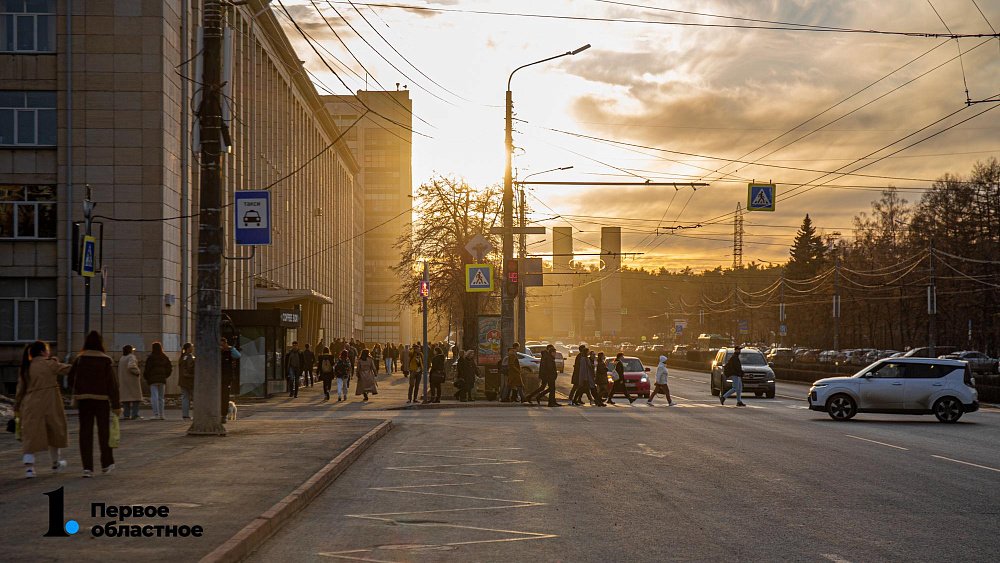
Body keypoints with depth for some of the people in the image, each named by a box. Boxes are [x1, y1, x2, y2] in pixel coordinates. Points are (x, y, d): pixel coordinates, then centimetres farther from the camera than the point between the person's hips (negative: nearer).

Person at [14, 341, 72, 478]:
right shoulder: (49, 364, -8)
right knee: (54, 432, 15)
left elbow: (20, 389, 11)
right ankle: (56, 464, 30)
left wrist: (17, 408, 16)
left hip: (31, 405, 3)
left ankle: (28, 466, -15)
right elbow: (68, 369, -3)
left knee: (30, 435, 3)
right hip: (50, 405, -3)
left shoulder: (25, 368, 8)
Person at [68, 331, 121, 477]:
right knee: (104, 432, 12)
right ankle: (106, 464, 22)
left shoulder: (79, 360, -2)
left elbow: (71, 380, 4)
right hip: (102, 399, -1)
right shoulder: (105, 361, -8)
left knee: (85, 432, 4)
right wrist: (116, 405, -4)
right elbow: (112, 384, -8)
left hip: (83, 400, 1)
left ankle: (87, 467, -2)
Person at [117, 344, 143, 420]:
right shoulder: (131, 357, -11)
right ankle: (134, 414, -10)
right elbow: (131, 366, -28)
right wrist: (138, 371, -14)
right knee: (136, 397, -3)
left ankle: (126, 415, 4)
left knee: (127, 397, 9)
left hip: (123, 381, 8)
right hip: (132, 379, -8)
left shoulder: (122, 358, 14)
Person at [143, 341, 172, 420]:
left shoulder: (150, 358, -8)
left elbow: (147, 369, -7)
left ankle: (156, 415, -13)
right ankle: (161, 415, 11)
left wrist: (145, 377, 9)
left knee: (154, 397, -5)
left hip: (153, 380, -4)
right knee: (161, 398, 11)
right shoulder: (165, 357, 6)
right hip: (162, 380, 5)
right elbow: (169, 367, 8)